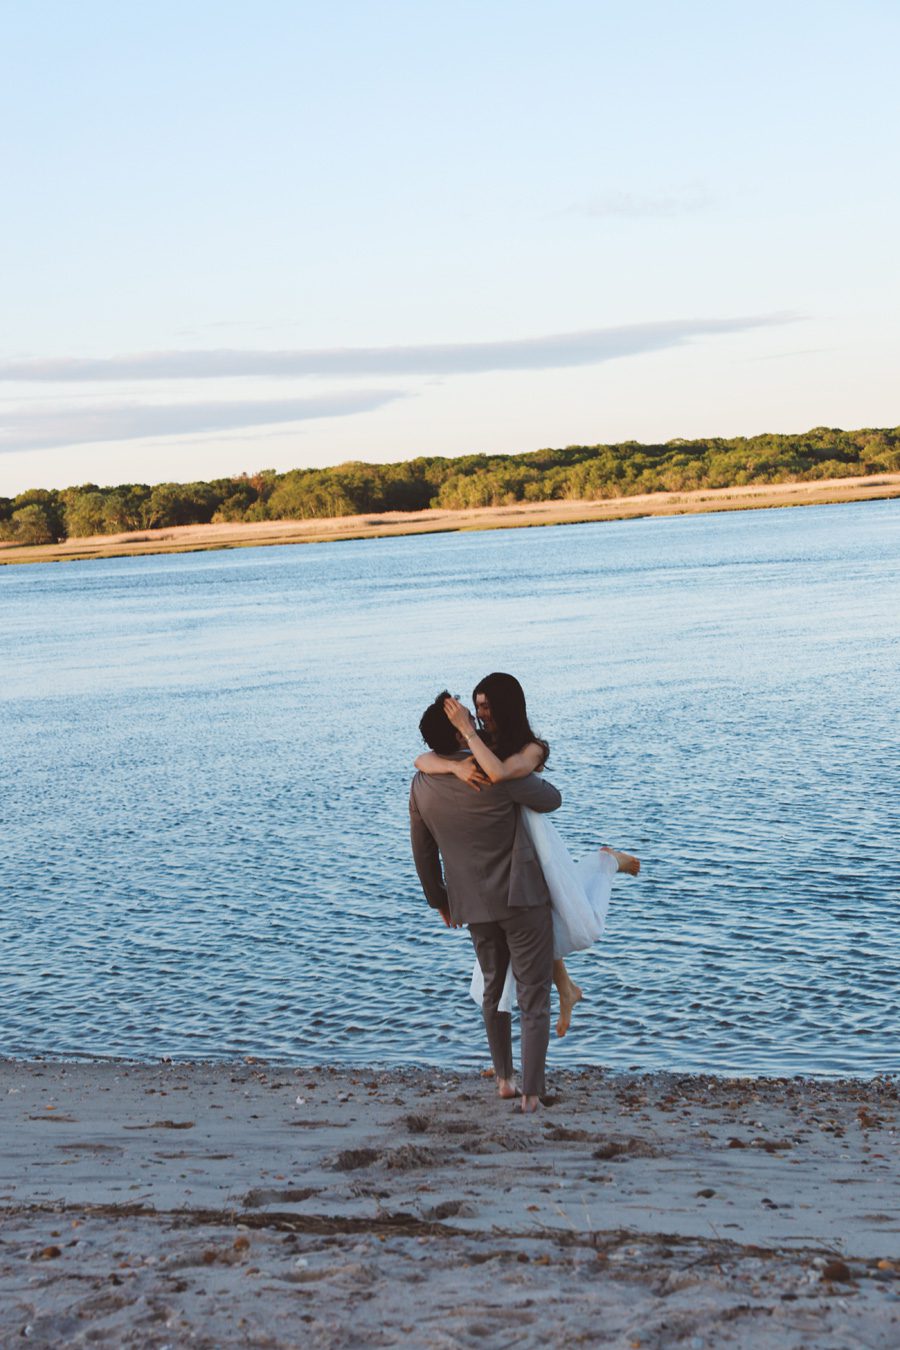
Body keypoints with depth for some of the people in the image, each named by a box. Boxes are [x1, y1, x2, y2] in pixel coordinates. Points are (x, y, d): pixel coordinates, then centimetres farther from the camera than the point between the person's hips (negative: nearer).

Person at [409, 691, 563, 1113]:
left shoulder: (422, 786, -2)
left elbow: (422, 852, 9)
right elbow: (551, 800, -4)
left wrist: (439, 899, 23)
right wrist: (531, 777, 17)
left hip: (472, 904, 5)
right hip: (521, 897, -5)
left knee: (493, 989, 25)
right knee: (534, 995, 2)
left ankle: (503, 1079, 32)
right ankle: (532, 1093, -2)